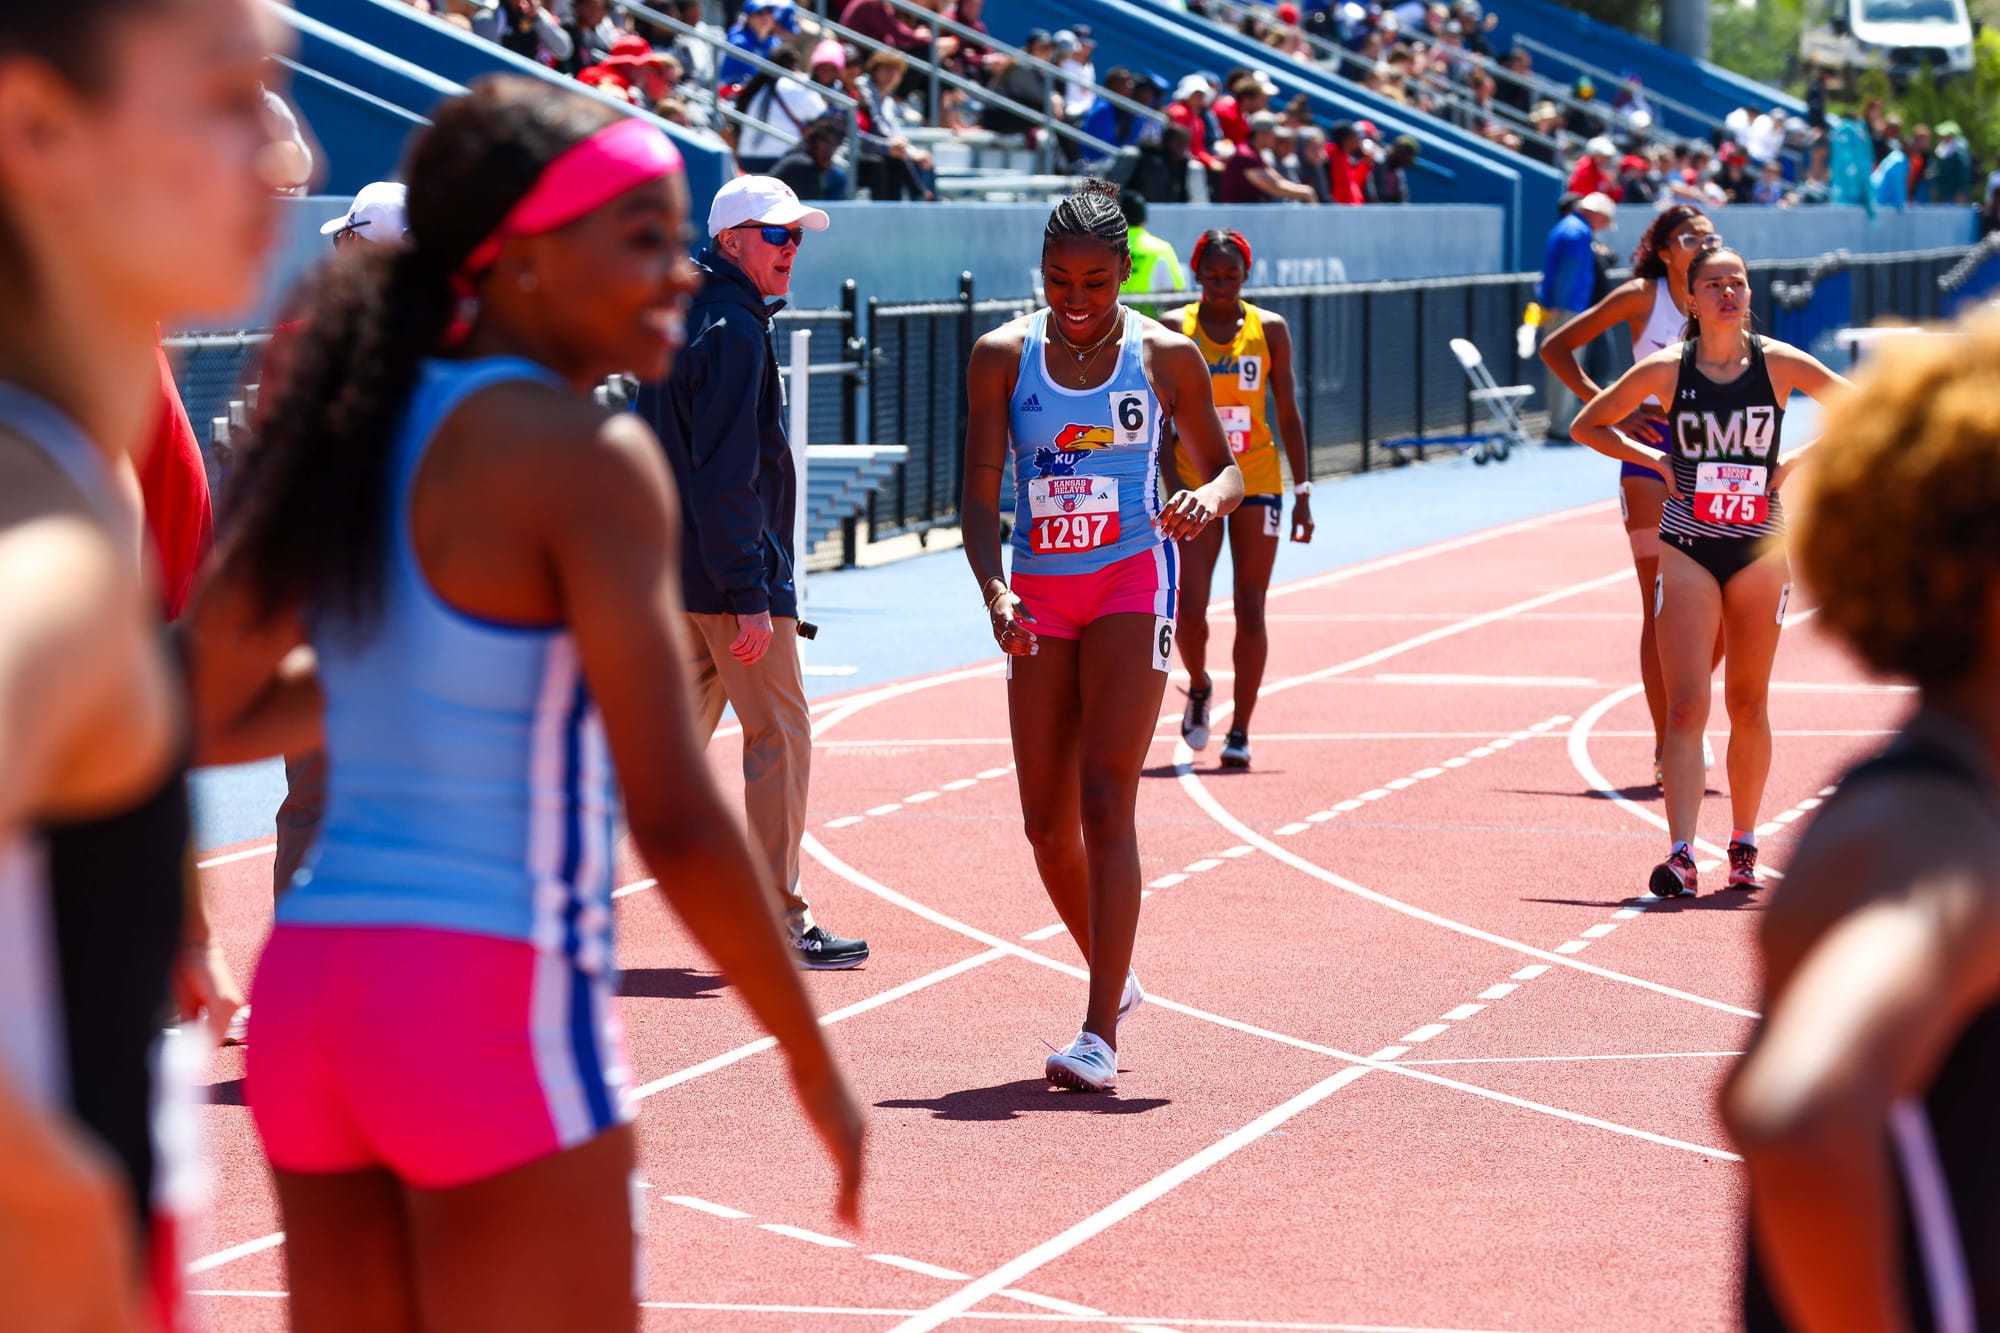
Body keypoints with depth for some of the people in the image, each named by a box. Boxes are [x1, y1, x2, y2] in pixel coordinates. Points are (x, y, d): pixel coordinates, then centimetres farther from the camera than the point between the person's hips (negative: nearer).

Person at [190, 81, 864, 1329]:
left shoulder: (351, 429, 9)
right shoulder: (583, 455, -12)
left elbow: (208, 719, 18)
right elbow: (677, 823, -16)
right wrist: (817, 1068, -6)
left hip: (307, 981, 7)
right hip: (495, 1002, -7)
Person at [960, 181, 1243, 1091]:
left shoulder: (1165, 356, -2)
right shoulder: (1004, 355, -1)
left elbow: (1224, 466, 8)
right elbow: (980, 493, -4)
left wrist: (1211, 501, -17)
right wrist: (995, 591, -20)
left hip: (1132, 581, -3)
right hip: (1039, 594, 3)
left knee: (1105, 801, -15)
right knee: (1046, 821, 6)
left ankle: (1100, 1033, -17)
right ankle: (1112, 977, 32)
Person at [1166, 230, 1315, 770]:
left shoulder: (1269, 329, 2)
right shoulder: (1175, 329, -1)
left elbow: (1288, 414, 5)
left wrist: (1302, 491, 1)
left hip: (1257, 482, 1)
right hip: (1195, 483, -1)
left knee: (1250, 612, -1)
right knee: (1189, 608, -8)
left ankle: (1240, 731, 5)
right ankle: (1199, 688, 23)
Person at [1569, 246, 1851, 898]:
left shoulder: (1778, 364, -3)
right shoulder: (1666, 370, -3)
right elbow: (1586, 426, 7)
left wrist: (1797, 461, -3)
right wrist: (1655, 460, -4)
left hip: (1760, 549, 1)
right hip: (1687, 549, -1)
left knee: (1747, 705, 10)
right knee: (1685, 707, -11)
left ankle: (1744, 845, 24)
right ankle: (1681, 855, -17)